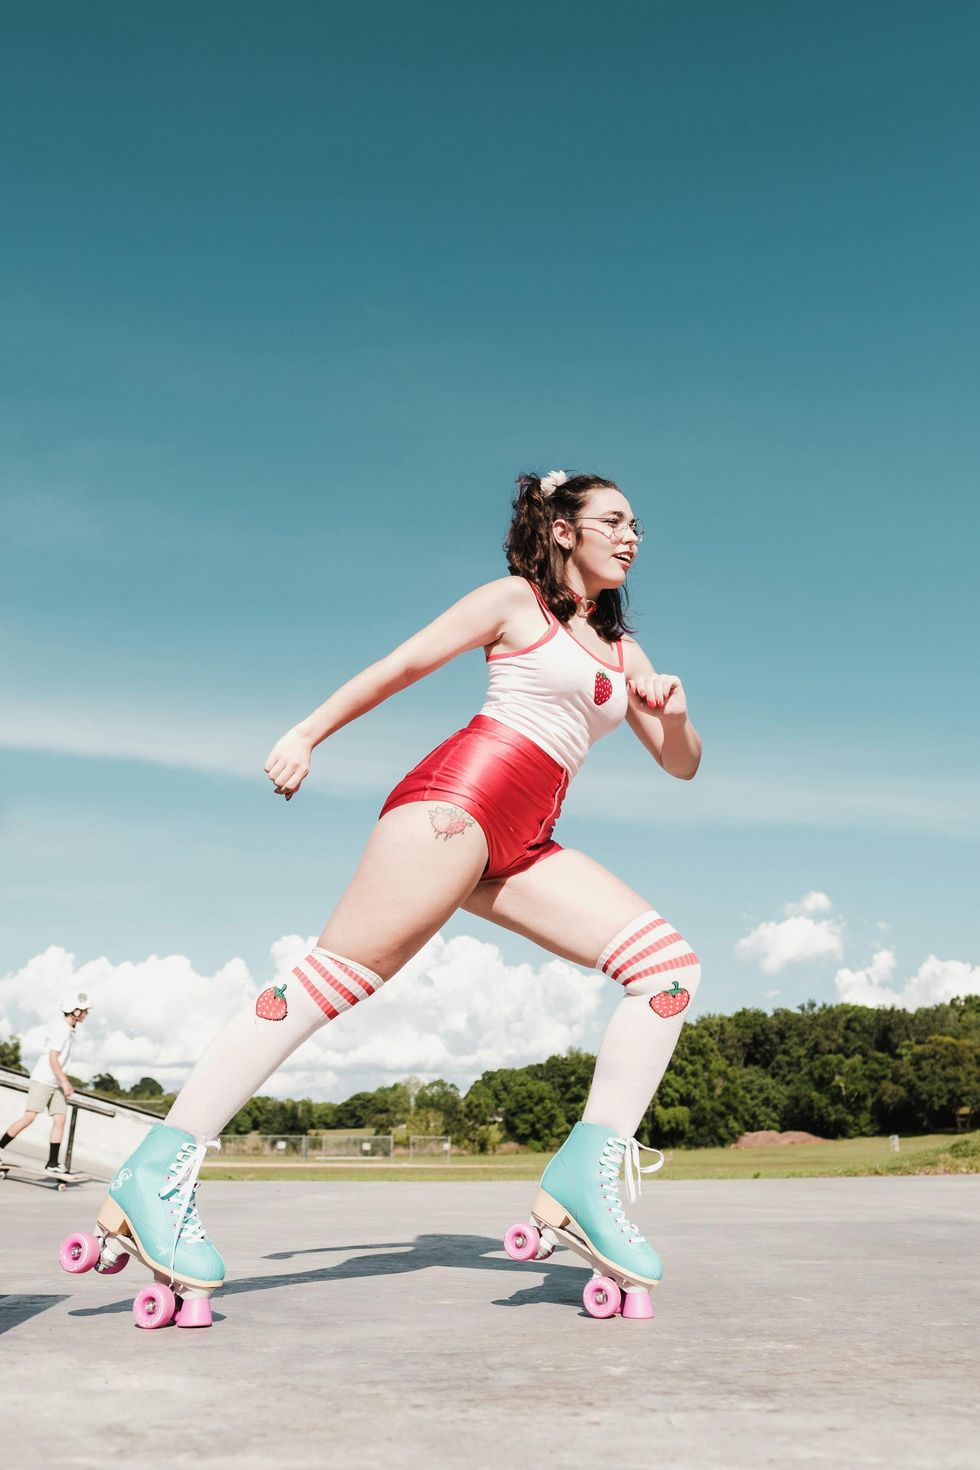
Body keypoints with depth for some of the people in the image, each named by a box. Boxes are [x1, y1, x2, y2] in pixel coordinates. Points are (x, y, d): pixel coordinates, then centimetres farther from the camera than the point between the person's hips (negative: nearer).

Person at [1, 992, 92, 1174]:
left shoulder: (69, 1030, 14)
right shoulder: (60, 1029, -14)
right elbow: (52, 1058, -19)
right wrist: (65, 1082, -19)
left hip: (56, 1083, 9)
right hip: (42, 1080, -9)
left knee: (60, 1120, 0)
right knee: (29, 1118, -12)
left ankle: (52, 1163, 0)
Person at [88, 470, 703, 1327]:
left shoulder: (624, 650, 26)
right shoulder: (515, 600, 9)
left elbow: (681, 765, 26)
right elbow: (402, 666, 8)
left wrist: (676, 713, 4)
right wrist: (308, 733, 3)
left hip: (522, 846, 7)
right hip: (461, 794, -7)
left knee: (672, 965, -7)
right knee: (335, 978, -15)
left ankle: (590, 1169, -12)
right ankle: (158, 1172, -11)